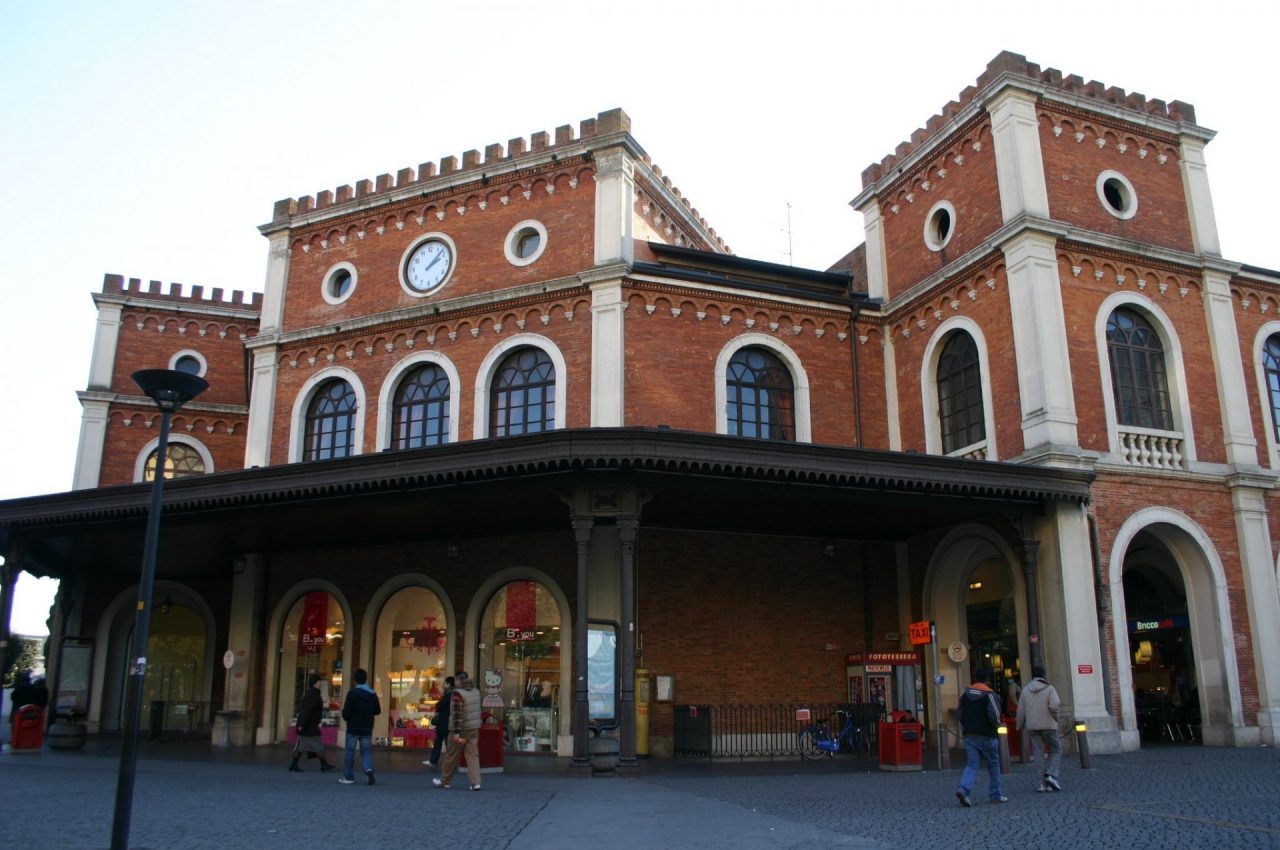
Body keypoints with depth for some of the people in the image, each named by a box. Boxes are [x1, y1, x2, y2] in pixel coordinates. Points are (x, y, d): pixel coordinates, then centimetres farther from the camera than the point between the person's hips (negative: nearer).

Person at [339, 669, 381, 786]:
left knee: (350, 751, 7)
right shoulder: (372, 694, 3)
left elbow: (346, 711, -15)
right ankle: (369, 769, -13)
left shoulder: (352, 693, -13)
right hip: (367, 729, 4)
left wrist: (346, 717, 7)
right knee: (366, 751, 11)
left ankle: (348, 777, 11)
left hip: (353, 728, -4)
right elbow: (378, 711, 9)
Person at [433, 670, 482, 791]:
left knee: (452, 756, 9)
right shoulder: (476, 691, 7)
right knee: (473, 755, 5)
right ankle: (475, 782, -3)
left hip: (461, 729, -6)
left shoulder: (458, 693, -16)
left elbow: (457, 714, -20)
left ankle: (444, 781, 23)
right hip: (474, 728, 6)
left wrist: (456, 732, -20)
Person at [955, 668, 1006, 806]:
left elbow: (960, 715, 8)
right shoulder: (989, 694, -11)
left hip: (969, 736, 4)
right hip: (987, 736, -4)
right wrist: (996, 724, 2)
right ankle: (996, 795, 18)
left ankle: (963, 789, -19)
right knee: (993, 764, 12)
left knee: (971, 765, 3)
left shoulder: (965, 694, 6)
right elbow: (994, 716, -18)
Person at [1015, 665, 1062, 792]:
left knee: (1041, 754, 6)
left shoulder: (1025, 690, 6)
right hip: (1048, 726, -3)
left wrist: (1020, 726, 18)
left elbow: (1021, 711, 7)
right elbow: (1054, 705, -20)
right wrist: (1055, 717, -1)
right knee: (1056, 751, 11)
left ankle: (1043, 783, 0)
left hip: (1032, 727, 3)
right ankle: (1051, 775, -9)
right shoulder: (1049, 688, -4)